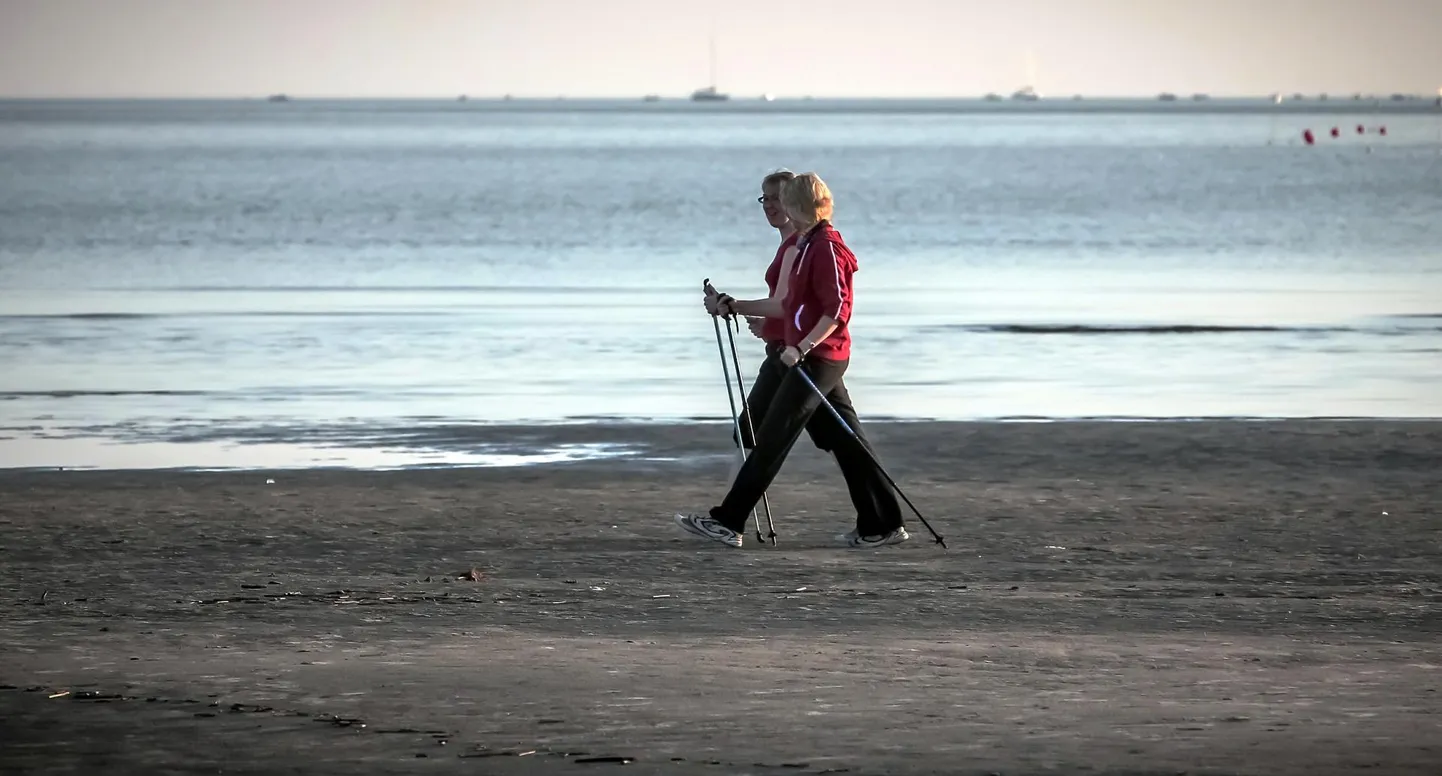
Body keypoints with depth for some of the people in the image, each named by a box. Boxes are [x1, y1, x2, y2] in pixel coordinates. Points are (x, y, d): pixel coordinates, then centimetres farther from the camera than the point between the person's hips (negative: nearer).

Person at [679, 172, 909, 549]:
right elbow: (790, 306, 23)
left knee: (771, 440, -8)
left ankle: (728, 522, -7)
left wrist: (801, 348, -25)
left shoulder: (827, 249, -14)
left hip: (817, 359, -10)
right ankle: (881, 524, 11)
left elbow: (837, 310, -20)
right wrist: (733, 307, 21)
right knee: (845, 442, 10)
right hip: (815, 359, 10)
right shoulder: (809, 246, 18)